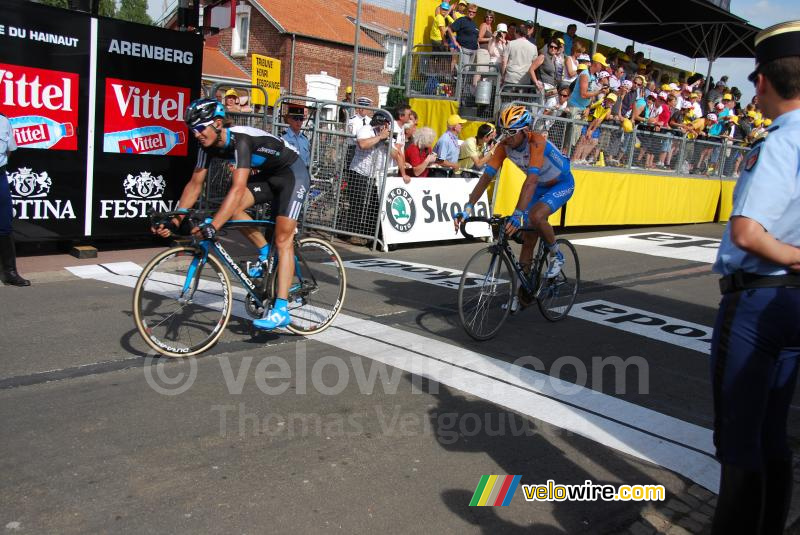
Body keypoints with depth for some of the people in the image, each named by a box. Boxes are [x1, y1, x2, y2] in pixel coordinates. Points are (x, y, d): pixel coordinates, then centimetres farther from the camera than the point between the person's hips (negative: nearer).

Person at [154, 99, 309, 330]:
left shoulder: (241, 140, -33)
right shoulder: (209, 145, -9)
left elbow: (238, 188, -43)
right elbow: (195, 184, -5)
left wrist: (212, 227, -50)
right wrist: (174, 221, -15)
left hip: (292, 174, -8)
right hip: (266, 175, 8)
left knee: (283, 239, -15)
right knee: (232, 207, -16)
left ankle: (281, 310, -18)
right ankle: (265, 253, 6)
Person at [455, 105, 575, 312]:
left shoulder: (537, 142, -34)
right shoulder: (504, 146, -17)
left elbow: (531, 180, -45)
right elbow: (486, 176, -22)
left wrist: (518, 214, -55)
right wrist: (468, 207, -32)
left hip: (562, 184, -6)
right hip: (540, 185, 6)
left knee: (536, 217, -33)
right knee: (527, 238, 3)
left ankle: (556, 255, -4)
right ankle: (524, 293, 15)